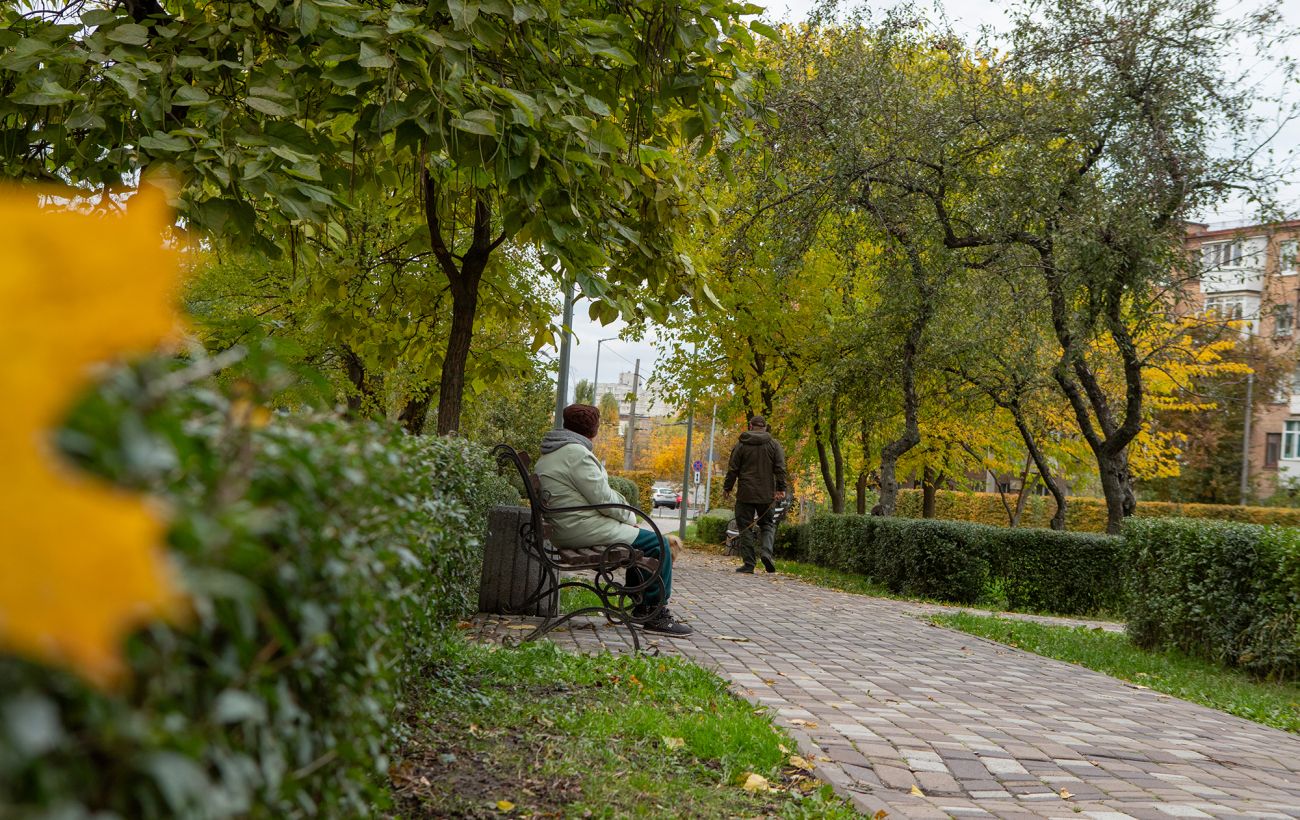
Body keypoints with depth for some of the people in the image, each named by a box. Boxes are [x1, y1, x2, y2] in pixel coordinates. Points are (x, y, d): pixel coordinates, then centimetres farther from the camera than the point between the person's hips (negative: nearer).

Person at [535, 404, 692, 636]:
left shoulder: (550, 454, 16)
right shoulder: (576, 452, -18)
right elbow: (602, 497, -19)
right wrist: (630, 517, -3)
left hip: (565, 530, 11)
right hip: (584, 529, -11)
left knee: (639, 539, 26)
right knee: (657, 544, -7)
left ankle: (641, 606, 27)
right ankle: (657, 615, -3)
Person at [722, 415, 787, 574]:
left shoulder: (741, 445, 1)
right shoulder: (774, 445, 3)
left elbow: (732, 469, 0)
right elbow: (780, 469, -3)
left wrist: (727, 488, 8)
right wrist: (781, 489, -2)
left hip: (745, 495, -1)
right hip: (767, 495, 1)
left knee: (746, 528, 4)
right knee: (767, 525, 14)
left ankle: (748, 563, 1)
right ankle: (767, 552, -11)